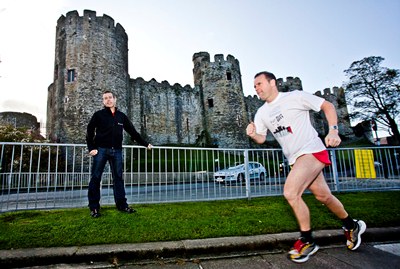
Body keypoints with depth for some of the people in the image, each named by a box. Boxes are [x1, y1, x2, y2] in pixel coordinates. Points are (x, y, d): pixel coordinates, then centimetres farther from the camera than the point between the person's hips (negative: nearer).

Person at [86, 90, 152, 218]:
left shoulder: (121, 116, 12)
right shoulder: (98, 114, 3)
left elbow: (133, 132, 14)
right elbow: (90, 132, 0)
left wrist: (145, 144, 14)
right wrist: (91, 148, -11)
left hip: (116, 151, 3)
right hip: (101, 150, -2)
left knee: (118, 178, 5)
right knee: (95, 178, 1)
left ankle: (122, 204, 12)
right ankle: (94, 207, 10)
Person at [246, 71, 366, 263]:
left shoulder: (294, 96, -8)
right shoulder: (261, 113, 9)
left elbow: (327, 106, -3)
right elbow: (261, 139, 12)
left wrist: (333, 130, -16)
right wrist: (253, 134, -10)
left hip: (312, 151, -6)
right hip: (295, 159, 7)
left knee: (290, 193, -20)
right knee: (323, 196, 15)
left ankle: (307, 241, 1)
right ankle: (352, 226, 41)